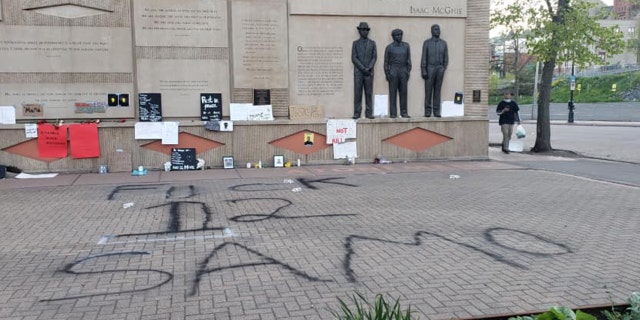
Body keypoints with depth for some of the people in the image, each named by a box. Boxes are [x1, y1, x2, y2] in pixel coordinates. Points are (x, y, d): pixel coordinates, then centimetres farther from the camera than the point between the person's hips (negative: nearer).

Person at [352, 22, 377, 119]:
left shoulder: (372, 43, 12)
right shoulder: (355, 43, 8)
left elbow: (374, 57, 5)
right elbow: (354, 58, -1)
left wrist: (368, 68, -10)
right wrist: (363, 68, -11)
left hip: (369, 72, 1)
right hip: (358, 72, -1)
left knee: (369, 93, 0)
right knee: (357, 93, -4)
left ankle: (369, 113, 1)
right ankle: (357, 113, -2)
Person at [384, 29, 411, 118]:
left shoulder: (406, 46, 12)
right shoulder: (389, 47, 5)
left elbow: (408, 59, 12)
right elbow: (386, 61, 5)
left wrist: (408, 71, 4)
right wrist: (387, 74, -2)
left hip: (403, 71, 3)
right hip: (393, 71, -2)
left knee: (403, 92, 1)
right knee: (393, 92, -4)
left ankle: (404, 112, 6)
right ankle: (393, 113, -2)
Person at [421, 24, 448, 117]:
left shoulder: (443, 43, 8)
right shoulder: (427, 42, 0)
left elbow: (446, 58, 10)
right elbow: (424, 58, -3)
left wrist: (443, 69, 1)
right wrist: (423, 71, -10)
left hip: (440, 69, 2)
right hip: (430, 68, -2)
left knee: (437, 90, 3)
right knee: (428, 90, -2)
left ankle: (436, 111, 6)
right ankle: (427, 111, 3)